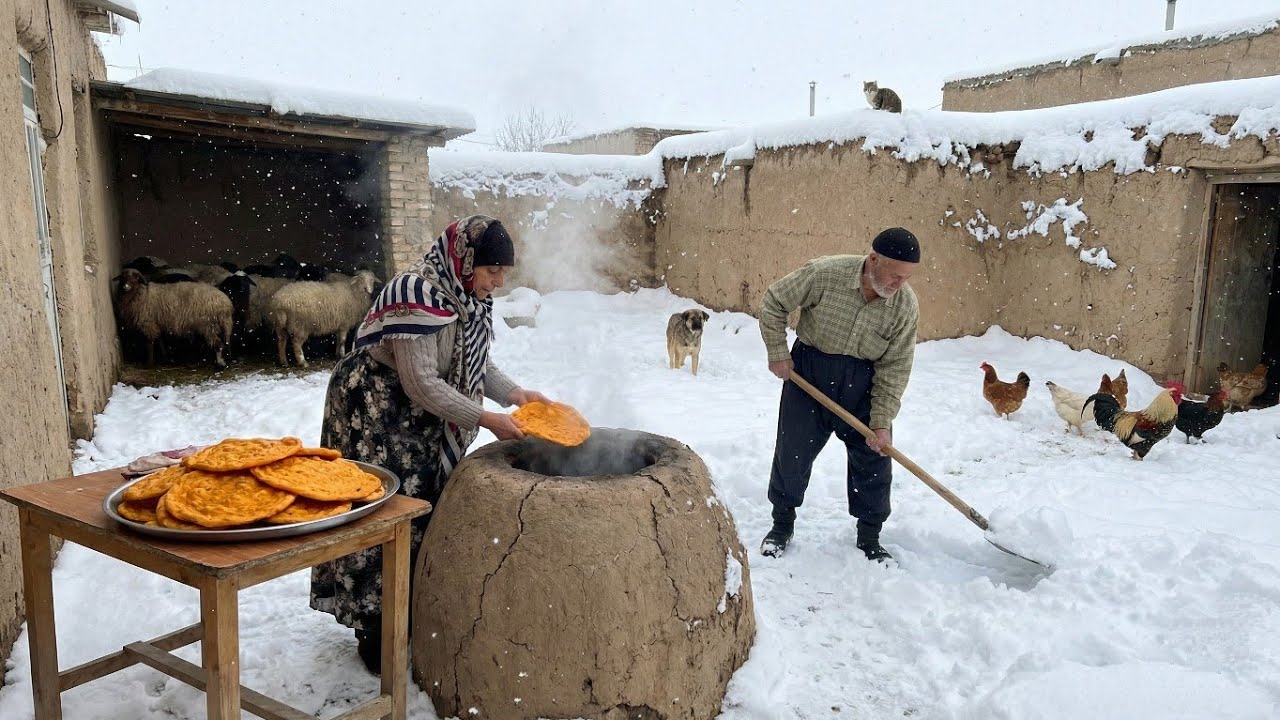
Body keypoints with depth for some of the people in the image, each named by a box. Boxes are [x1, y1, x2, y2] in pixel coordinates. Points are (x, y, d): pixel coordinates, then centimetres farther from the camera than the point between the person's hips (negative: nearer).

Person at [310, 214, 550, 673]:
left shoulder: (467, 295, 0)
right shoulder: (418, 296, -27)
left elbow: (474, 361, 10)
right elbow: (421, 382, -28)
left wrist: (514, 393, -5)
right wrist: (485, 420, -26)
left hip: (419, 419, 9)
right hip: (374, 416, -9)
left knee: (422, 513, 14)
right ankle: (376, 634, 11)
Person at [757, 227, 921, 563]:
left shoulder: (906, 306, -16)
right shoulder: (824, 273, -24)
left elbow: (894, 369, -10)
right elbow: (773, 302, -10)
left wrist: (882, 422, -13)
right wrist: (778, 353, -10)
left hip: (863, 382, 2)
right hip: (807, 371, -1)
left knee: (874, 458, 4)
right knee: (793, 451, 5)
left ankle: (869, 539, 22)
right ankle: (782, 524, 26)